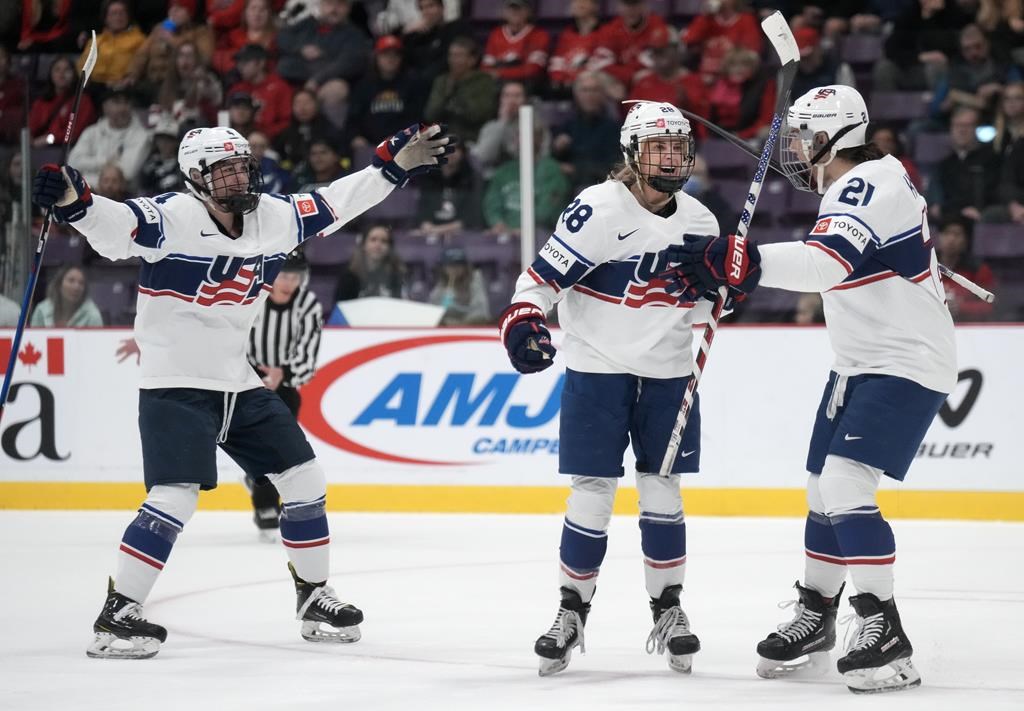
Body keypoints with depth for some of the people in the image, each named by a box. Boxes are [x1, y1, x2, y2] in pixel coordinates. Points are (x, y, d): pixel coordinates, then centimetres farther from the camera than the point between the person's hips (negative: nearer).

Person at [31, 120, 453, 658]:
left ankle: (314, 597, 26)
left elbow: (334, 204, 13)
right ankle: (117, 615, -12)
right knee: (175, 497, -19)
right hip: (175, 387, -7)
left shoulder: (276, 217, 2)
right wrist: (74, 202, -54)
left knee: (304, 481, 9)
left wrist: (395, 166, 9)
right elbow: (115, 226, -34)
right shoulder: (170, 218, -18)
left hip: (241, 385, 7)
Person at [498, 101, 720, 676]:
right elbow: (543, 276, -14)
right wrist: (524, 320, -31)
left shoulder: (700, 221, 4)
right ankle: (573, 611, 10)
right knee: (593, 493, -3)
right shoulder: (600, 208, -13)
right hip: (596, 369, -4)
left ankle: (668, 609, 17)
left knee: (663, 493, 6)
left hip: (668, 374, 4)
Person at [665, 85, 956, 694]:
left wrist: (739, 263, -47)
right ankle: (815, 618, 31)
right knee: (826, 489, 15)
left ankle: (884, 635, -20)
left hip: (906, 363, -11)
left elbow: (826, 262, -39)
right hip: (862, 363, 11)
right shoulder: (856, 185, 11)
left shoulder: (870, 186, -22)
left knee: (845, 484, -21)